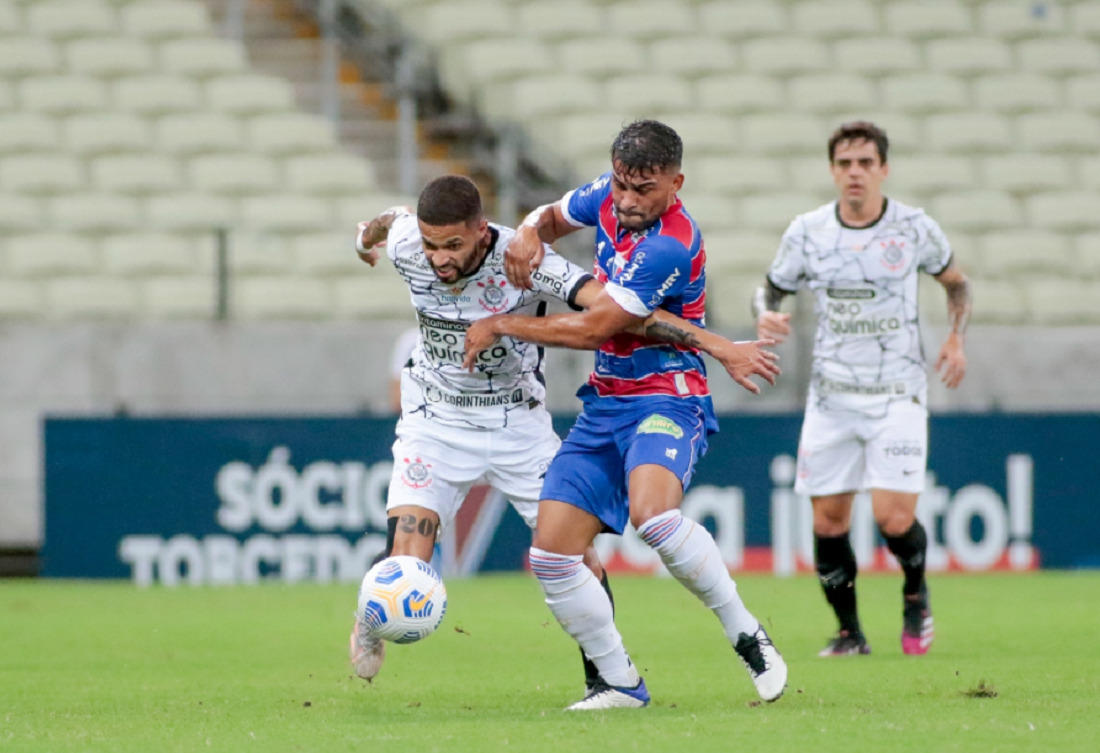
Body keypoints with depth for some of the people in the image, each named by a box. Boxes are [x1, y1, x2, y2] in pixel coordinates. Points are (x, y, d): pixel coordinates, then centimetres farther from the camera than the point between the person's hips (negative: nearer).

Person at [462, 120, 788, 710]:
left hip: (665, 401, -8)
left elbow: (592, 329, -18)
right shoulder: (608, 197, 3)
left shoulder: (668, 247, -22)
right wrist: (529, 235, -1)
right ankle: (619, 683, 10)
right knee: (551, 553, -4)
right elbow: (553, 216, 25)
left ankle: (748, 637, -17)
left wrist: (501, 326, -7)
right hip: (604, 404, 8)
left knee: (652, 513, -37)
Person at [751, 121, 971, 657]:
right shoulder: (807, 231, 0)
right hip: (831, 397, 2)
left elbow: (955, 281, 14)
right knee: (828, 519, -1)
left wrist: (957, 337, -1)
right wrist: (765, 314, -10)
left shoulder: (914, 227, -3)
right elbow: (771, 288, 13)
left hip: (898, 395, -2)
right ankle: (849, 630, 16)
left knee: (894, 517, -13)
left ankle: (915, 592, 19)